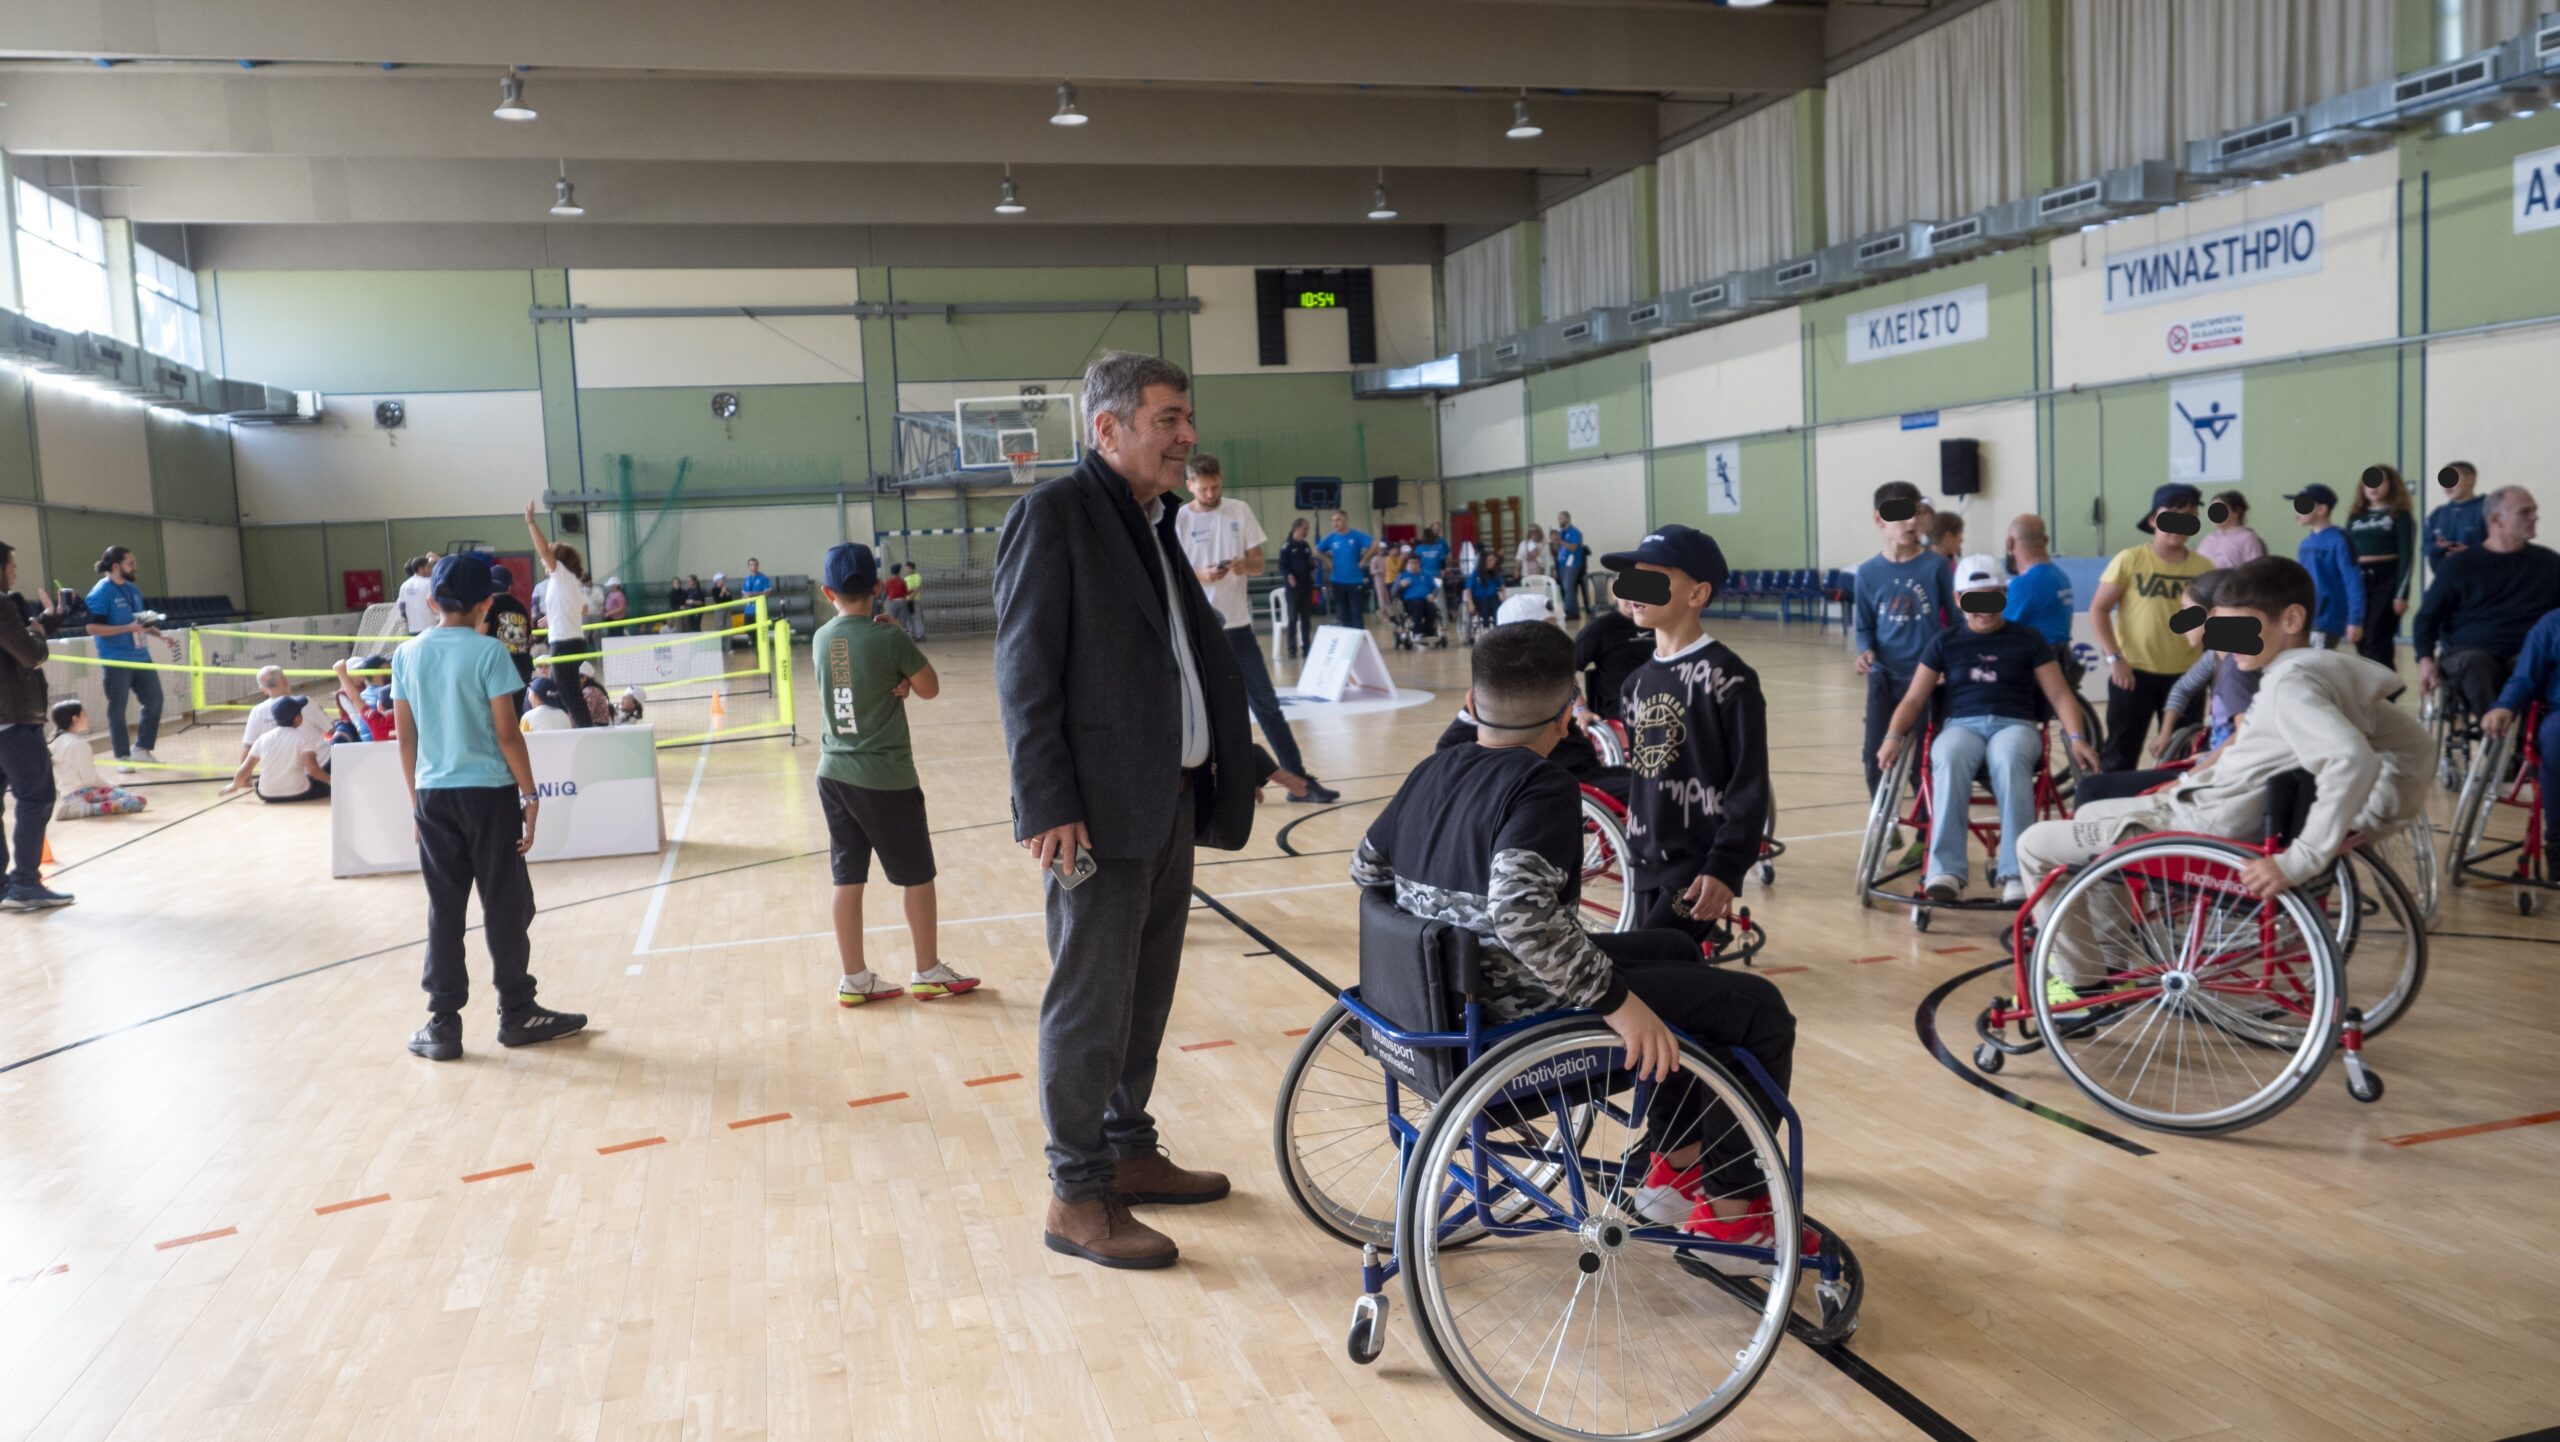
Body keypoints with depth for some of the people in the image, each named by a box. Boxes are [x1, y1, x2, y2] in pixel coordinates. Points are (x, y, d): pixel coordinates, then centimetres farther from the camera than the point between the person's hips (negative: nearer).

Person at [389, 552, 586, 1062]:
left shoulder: (407, 656, 4)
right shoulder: (488, 653, -10)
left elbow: (406, 737, 7)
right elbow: (508, 734, -10)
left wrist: (416, 797, 15)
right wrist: (530, 795, -4)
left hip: (433, 795, 4)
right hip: (489, 792, -4)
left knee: (444, 909, 9)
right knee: (505, 905, 6)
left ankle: (443, 1024, 11)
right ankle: (517, 1013, 15)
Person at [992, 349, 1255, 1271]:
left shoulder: (1153, 525, 16)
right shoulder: (1055, 514, -10)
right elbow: (1024, 672, -15)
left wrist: (1232, 764, 12)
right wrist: (1046, 806, -20)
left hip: (1172, 803, 9)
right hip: (1101, 810, -8)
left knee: (1147, 993, 17)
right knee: (1090, 1004, 0)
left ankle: (1129, 1151, 32)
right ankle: (1076, 1197, 12)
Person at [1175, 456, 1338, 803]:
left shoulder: (1241, 511, 5)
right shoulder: (1179, 519, -4)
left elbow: (1259, 564, 6)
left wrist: (1245, 565, -18)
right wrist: (1202, 575, -23)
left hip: (1238, 623, 3)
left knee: (1266, 703, 4)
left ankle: (1299, 779, 7)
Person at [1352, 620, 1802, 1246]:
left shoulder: (1432, 769, 3)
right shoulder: (1541, 787, -21)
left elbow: (1365, 866, 14)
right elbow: (1521, 911, -36)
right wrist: (1616, 1000, -30)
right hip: (1522, 1012, -9)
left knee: (1672, 949, 28)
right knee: (1759, 1007, 0)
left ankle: (1675, 1167, 34)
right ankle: (1731, 1205, 14)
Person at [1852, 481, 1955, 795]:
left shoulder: (1935, 564, -5)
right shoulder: (1869, 572, -2)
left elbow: (1955, 618, 1)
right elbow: (1863, 626, 6)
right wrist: (1865, 651, -13)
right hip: (1884, 676, 1)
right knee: (1875, 753, -2)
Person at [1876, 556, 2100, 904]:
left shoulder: (2028, 640, 14)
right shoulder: (1944, 642, 15)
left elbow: (2060, 695, 10)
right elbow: (1914, 699, 11)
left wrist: (2076, 738, -8)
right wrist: (1894, 736, -8)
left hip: (2015, 724, -1)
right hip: (1961, 724, 1)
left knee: (2009, 761, -40)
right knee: (1949, 762, -38)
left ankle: (2015, 873, -44)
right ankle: (1946, 871, -44)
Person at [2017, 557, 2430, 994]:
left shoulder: (2290, 682, -24)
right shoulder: (2331, 668, 4)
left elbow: (2351, 759, -39)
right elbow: (2409, 737, 11)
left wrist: (2300, 860, -37)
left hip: (2205, 830, -10)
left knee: (2036, 845, 0)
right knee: (2089, 813, 30)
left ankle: (2083, 985, 9)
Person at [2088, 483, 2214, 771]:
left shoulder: (2205, 568, 1)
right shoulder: (2130, 559, -7)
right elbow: (2098, 610, -5)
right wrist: (2114, 657, -13)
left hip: (2185, 676, 3)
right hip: (2134, 672, -3)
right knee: (2120, 753, 1)